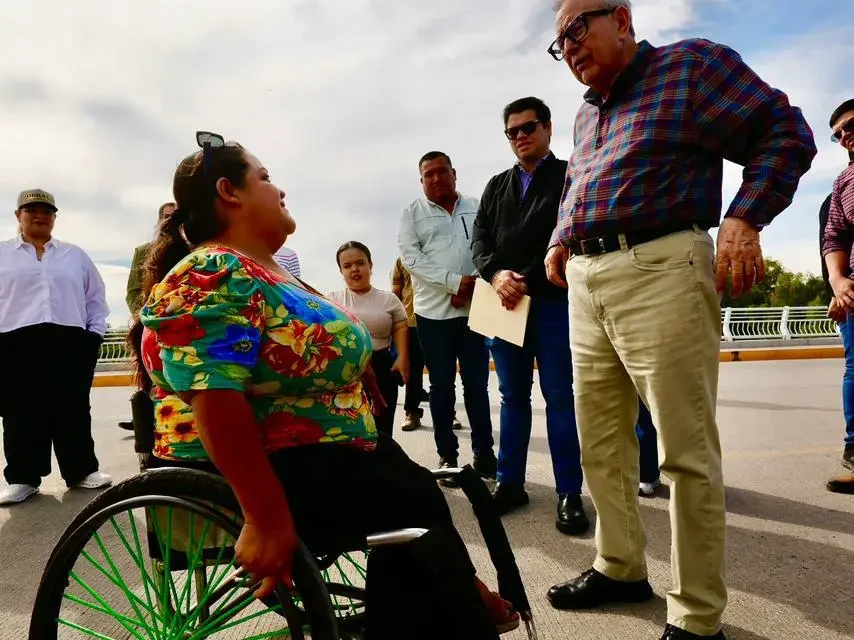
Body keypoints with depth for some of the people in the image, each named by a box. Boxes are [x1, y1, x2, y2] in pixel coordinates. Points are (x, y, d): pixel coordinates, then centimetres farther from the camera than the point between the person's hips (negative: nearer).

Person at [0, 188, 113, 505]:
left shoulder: (76, 255, 17)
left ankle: (81, 471, 12)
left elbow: (95, 297, 17)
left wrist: (95, 333, 8)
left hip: (71, 342, 1)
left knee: (73, 411, 4)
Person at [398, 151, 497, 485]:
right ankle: (447, 457, 14)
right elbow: (410, 257, -6)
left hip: (473, 308, 1)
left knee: (477, 384, 6)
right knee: (442, 386, 4)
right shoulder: (412, 213, 5)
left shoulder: (476, 207, 10)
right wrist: (456, 281, -15)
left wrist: (472, 285, -12)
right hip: (433, 311, -1)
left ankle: (484, 453, 17)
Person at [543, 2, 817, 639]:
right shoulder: (586, 114, 24)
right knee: (600, 443, 11)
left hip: (659, 272, -7)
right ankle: (620, 568, 27)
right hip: (585, 284, 8)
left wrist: (744, 218, -14)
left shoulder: (692, 63, 4)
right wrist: (560, 240, 15)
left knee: (686, 451, -4)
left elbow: (786, 132, 0)